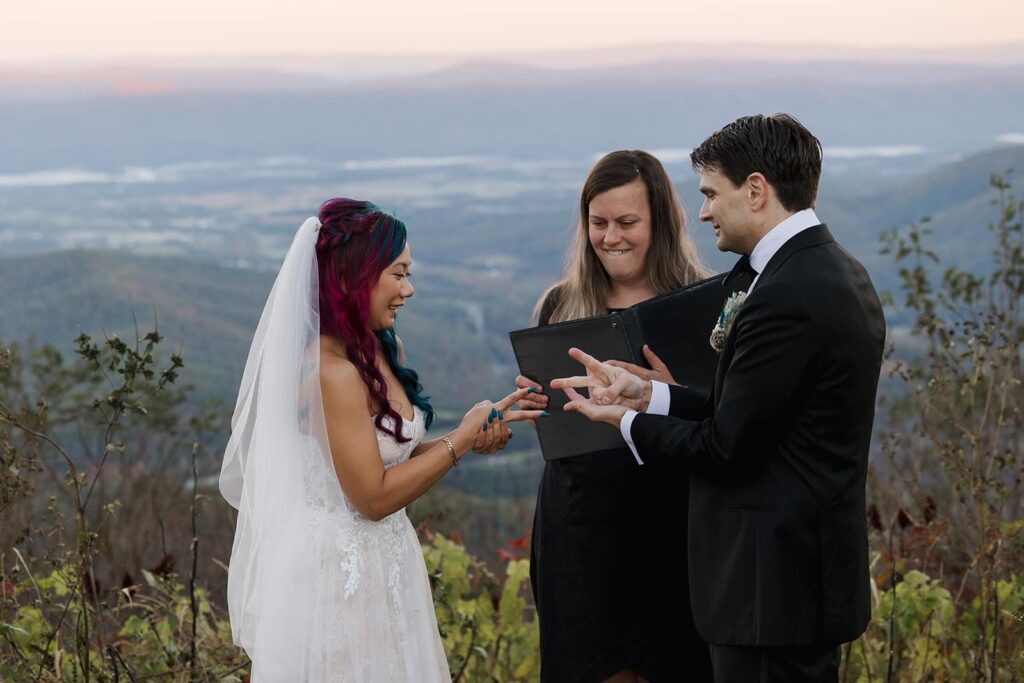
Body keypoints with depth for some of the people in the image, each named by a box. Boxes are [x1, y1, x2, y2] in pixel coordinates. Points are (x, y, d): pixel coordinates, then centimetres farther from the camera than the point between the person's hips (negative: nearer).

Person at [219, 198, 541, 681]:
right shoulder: (332, 371, -22)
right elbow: (374, 497, -19)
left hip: (378, 564, 9)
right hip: (337, 573, -9)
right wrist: (461, 439, -12)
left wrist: (470, 440, -3)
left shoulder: (384, 349, 6)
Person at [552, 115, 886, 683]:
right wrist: (647, 395, 6)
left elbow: (728, 448, -18)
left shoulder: (786, 297, -21)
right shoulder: (837, 273, 11)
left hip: (775, 584, -10)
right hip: (812, 568, 10)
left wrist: (627, 421, -3)